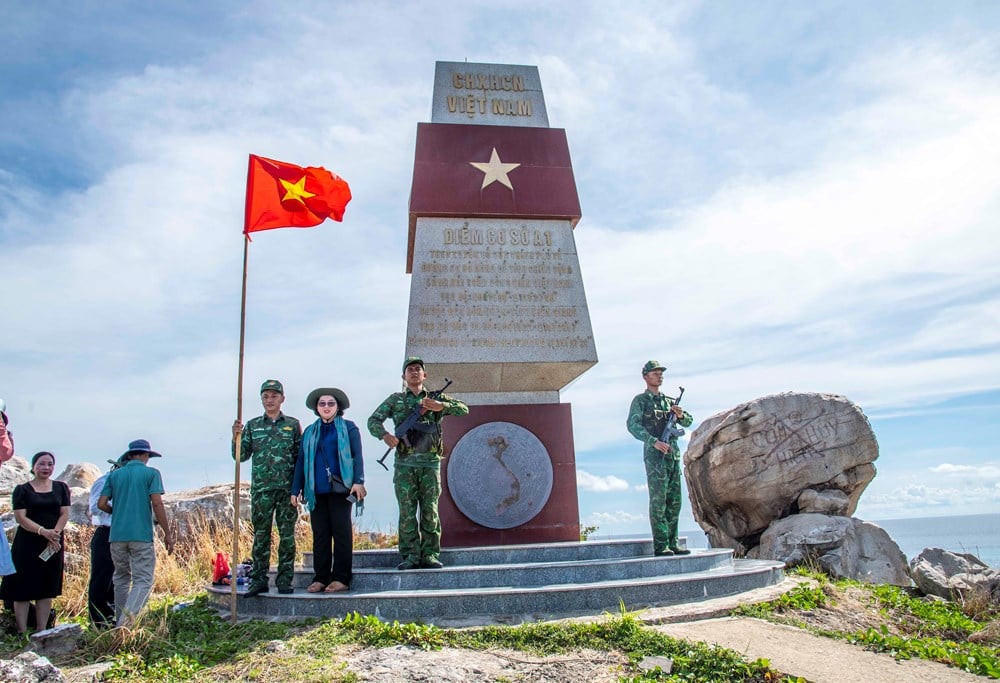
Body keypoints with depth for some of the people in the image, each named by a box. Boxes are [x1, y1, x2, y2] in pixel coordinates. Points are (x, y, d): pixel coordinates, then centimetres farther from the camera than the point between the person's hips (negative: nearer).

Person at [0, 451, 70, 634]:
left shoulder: (61, 488, 9)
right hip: (27, 544, -2)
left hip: (53, 545, 2)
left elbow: (65, 513, 3)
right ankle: (22, 633, 4)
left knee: (46, 590, 6)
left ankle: (42, 632, 12)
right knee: (23, 590, -2)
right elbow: (20, 517, -8)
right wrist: (42, 531, -21)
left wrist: (54, 533, -14)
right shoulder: (22, 490, 1)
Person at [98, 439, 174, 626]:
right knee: (143, 580, -4)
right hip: (142, 535, -4)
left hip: (117, 535, 4)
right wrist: (167, 533, -5)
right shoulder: (151, 473, -1)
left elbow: (101, 504, 5)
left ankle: (120, 622, 23)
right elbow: (157, 503, -10)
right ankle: (130, 613, -27)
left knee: (121, 579, 18)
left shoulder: (114, 475, 10)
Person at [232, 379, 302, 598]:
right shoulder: (252, 425, 10)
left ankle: (285, 580, 9)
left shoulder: (293, 425, 6)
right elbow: (241, 456, 8)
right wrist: (236, 437, -10)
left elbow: (301, 457, 6)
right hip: (261, 489, 1)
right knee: (261, 536, 4)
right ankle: (259, 580, 11)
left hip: (287, 489, -1)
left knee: (287, 536, 2)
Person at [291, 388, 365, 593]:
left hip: (340, 489, -4)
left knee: (341, 533, -1)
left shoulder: (349, 428, 5)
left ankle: (341, 578, 4)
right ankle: (320, 578, 12)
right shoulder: (310, 431, 17)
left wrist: (358, 481, -15)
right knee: (320, 534, 6)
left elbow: (357, 456, -2)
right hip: (316, 490, 4)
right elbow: (301, 461, 15)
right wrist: (295, 490, 9)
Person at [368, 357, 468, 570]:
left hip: (430, 463, 0)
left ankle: (430, 555, 6)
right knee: (407, 512, -1)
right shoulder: (395, 400, 13)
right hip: (405, 464, 0)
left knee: (430, 511, 0)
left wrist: (441, 406, -13)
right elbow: (373, 420, 7)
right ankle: (410, 556, 5)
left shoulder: (436, 398, 14)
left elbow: (464, 409, 4)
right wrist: (385, 435, -14)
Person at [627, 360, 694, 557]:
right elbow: (632, 425, -12)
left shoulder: (669, 400, 19)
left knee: (674, 501, 7)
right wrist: (654, 441, -23)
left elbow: (688, 422, 19)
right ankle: (660, 546, -5)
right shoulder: (640, 400, 1)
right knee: (658, 501, -7)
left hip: (673, 455, 6)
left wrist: (681, 414, -4)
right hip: (655, 455, -6)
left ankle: (672, 543, 14)